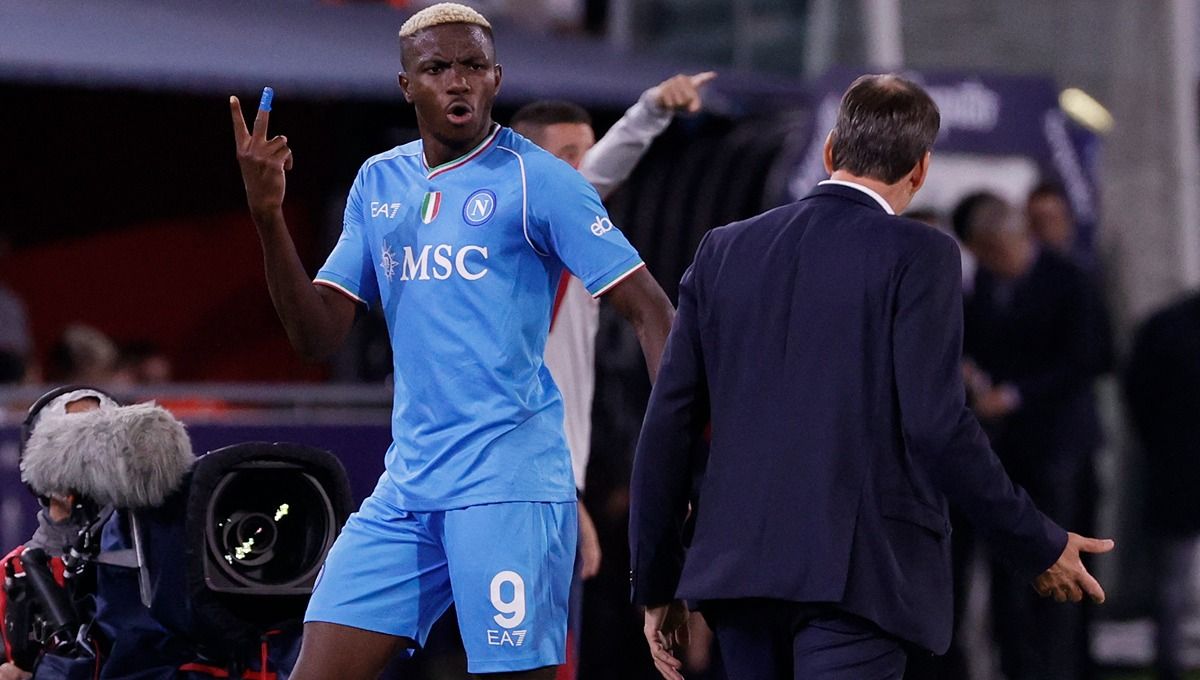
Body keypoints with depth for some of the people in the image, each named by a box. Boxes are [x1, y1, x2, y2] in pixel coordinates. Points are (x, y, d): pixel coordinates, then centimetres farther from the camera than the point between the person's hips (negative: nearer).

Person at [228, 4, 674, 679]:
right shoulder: (378, 184, 13)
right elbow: (319, 335, 11)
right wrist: (269, 215, -3)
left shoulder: (538, 180, -4)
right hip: (407, 488, 6)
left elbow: (652, 313, -6)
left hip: (509, 486, -6)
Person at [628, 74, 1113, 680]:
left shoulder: (725, 250, 11)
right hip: (858, 572, -5)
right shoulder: (917, 256, -4)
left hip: (736, 564, 6)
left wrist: (656, 583, 16)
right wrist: (1039, 546, -2)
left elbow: (668, 425, 10)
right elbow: (936, 424, -12)